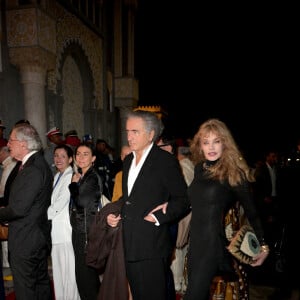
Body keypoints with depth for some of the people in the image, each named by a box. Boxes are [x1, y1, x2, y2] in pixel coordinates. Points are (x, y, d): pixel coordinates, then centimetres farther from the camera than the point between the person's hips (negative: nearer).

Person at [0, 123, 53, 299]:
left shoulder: (32, 169, -22)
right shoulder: (40, 163, 9)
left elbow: (19, 208, -23)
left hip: (25, 240, -10)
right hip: (39, 237, 10)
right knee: (41, 284, 21)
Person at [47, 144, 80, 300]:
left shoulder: (71, 176, -11)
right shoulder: (57, 176, 16)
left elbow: (60, 202, -16)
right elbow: (53, 202, 16)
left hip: (66, 228, -8)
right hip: (55, 228, 8)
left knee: (68, 268, 1)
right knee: (58, 269, 15)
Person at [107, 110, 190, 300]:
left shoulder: (166, 161, -10)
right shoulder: (128, 160, 13)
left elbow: (183, 200, -10)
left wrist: (159, 217, -20)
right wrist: (115, 214, 8)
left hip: (152, 248, -7)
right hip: (130, 247, 7)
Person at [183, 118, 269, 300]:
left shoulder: (234, 172, -11)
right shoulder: (200, 168, 6)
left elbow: (252, 211, -5)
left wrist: (264, 246, -2)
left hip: (214, 244, -6)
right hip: (195, 242, 6)